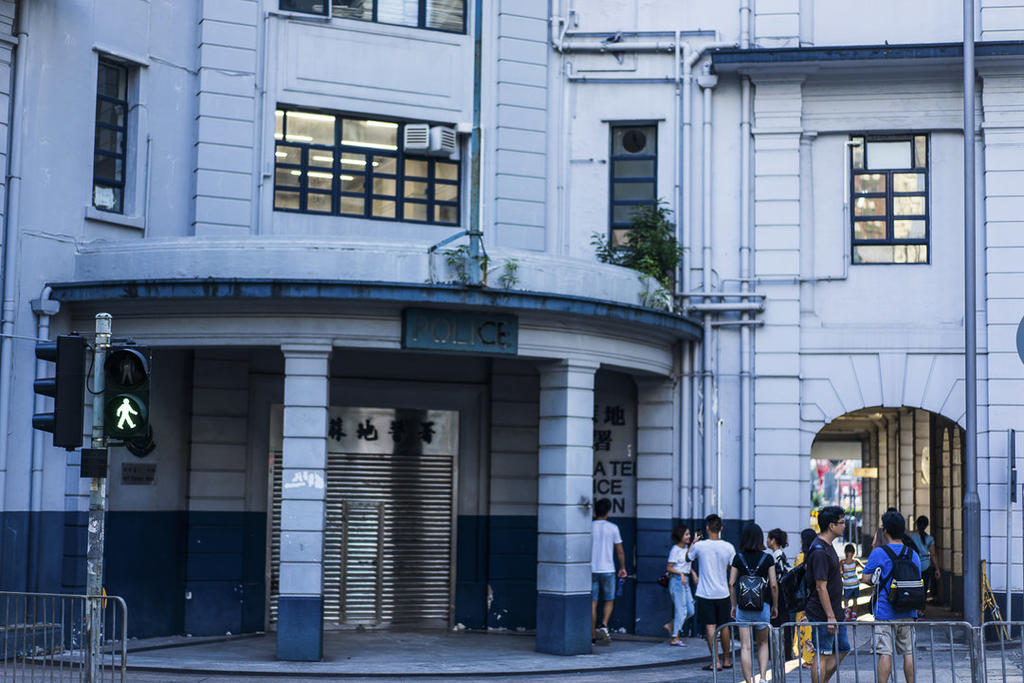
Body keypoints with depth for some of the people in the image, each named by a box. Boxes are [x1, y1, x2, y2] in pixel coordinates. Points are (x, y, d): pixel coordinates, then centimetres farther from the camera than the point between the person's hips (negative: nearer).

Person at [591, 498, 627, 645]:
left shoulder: (589, 527, 0)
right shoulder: (612, 528, -2)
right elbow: (620, 551, 1)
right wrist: (623, 568, 15)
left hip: (591, 570, 1)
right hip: (607, 570, -1)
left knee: (592, 603, 4)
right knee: (609, 601, 13)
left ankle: (593, 635, 4)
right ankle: (604, 626, -10)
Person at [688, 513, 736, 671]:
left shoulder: (699, 546, -10)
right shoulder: (728, 547, -5)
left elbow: (688, 558, 11)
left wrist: (693, 543, 25)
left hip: (705, 593, -3)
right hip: (723, 593, 3)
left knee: (710, 627, -1)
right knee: (724, 626, 14)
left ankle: (715, 662, -6)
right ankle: (726, 660, 23)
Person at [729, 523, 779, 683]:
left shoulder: (738, 558, 0)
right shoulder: (767, 558, -2)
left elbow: (731, 583, -1)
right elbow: (773, 585, -4)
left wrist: (734, 605, 8)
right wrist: (775, 606, 7)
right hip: (762, 605, 0)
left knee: (745, 647, 1)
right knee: (763, 644, 17)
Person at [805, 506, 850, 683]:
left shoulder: (828, 547, 13)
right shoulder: (819, 552, -20)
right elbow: (821, 587, -22)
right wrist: (830, 617, -21)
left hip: (834, 613, 10)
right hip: (823, 615, -10)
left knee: (842, 649, 15)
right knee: (822, 655, -3)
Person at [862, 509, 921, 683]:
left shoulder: (878, 553, -9)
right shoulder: (913, 554, 6)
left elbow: (865, 578, -6)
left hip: (885, 612, -4)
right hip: (908, 612, 5)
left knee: (885, 653, -5)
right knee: (908, 652, 10)